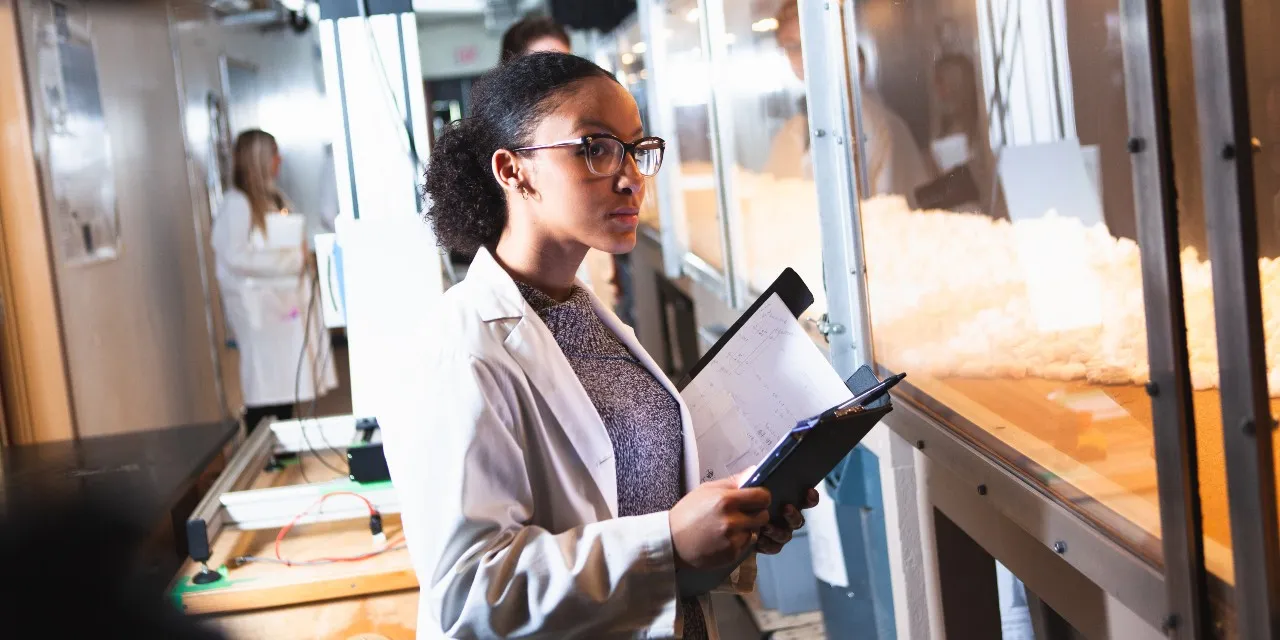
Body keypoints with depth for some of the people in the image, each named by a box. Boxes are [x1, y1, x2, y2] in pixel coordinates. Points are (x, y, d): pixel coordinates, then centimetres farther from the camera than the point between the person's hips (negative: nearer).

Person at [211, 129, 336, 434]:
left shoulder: (274, 199, 14)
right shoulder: (236, 204, -12)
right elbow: (235, 257, -20)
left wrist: (302, 257, 2)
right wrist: (291, 260, -17)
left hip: (286, 302, 8)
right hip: (259, 305, -8)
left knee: (286, 381, 9)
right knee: (266, 385, -5)